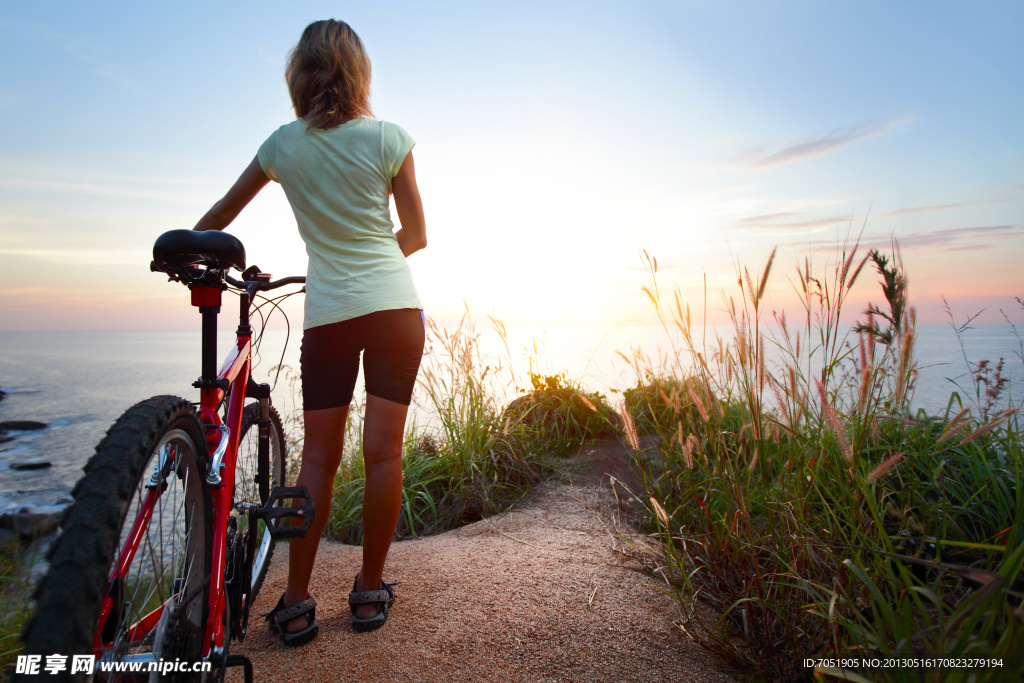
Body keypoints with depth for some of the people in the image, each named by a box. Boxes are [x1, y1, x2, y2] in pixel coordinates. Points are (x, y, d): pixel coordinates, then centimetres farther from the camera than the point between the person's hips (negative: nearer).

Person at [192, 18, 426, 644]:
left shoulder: (284, 143, 9)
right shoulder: (387, 137, 3)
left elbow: (223, 212, 19)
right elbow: (416, 235, 6)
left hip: (325, 313, 1)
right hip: (394, 305, -1)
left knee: (319, 457, 7)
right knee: (383, 451, 3)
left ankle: (296, 604, 12)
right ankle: (370, 592, 15)